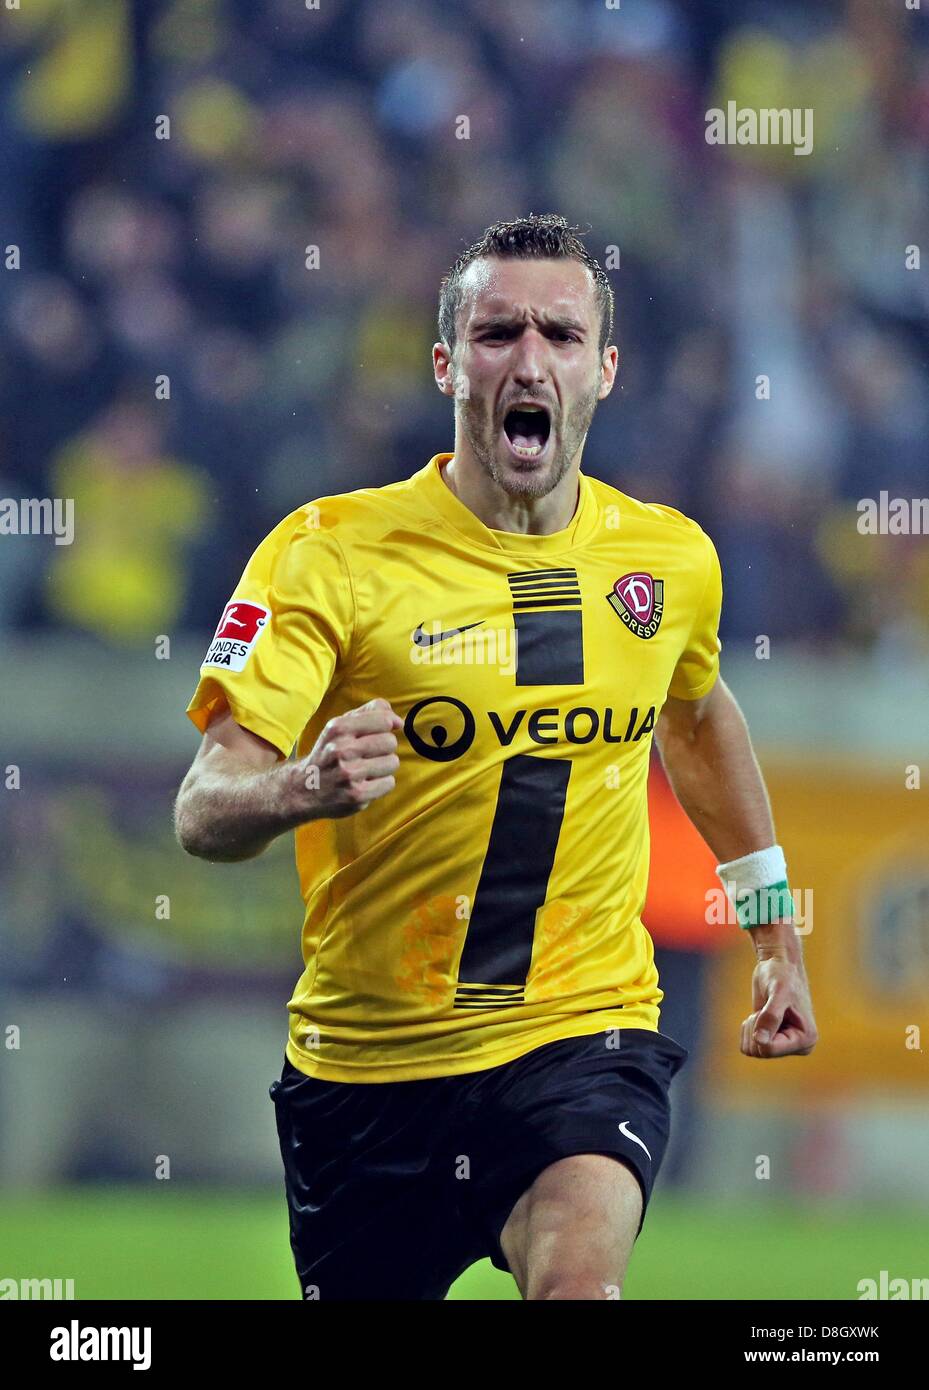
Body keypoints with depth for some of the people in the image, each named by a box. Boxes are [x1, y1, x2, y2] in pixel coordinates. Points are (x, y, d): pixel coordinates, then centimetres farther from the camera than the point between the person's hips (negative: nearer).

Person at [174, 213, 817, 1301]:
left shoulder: (672, 559, 2)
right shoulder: (330, 551, -11)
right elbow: (202, 812, -19)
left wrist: (774, 930, 28)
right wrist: (302, 787, -40)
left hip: (586, 1037, 0)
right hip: (366, 1061, 0)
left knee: (580, 1281, -31)